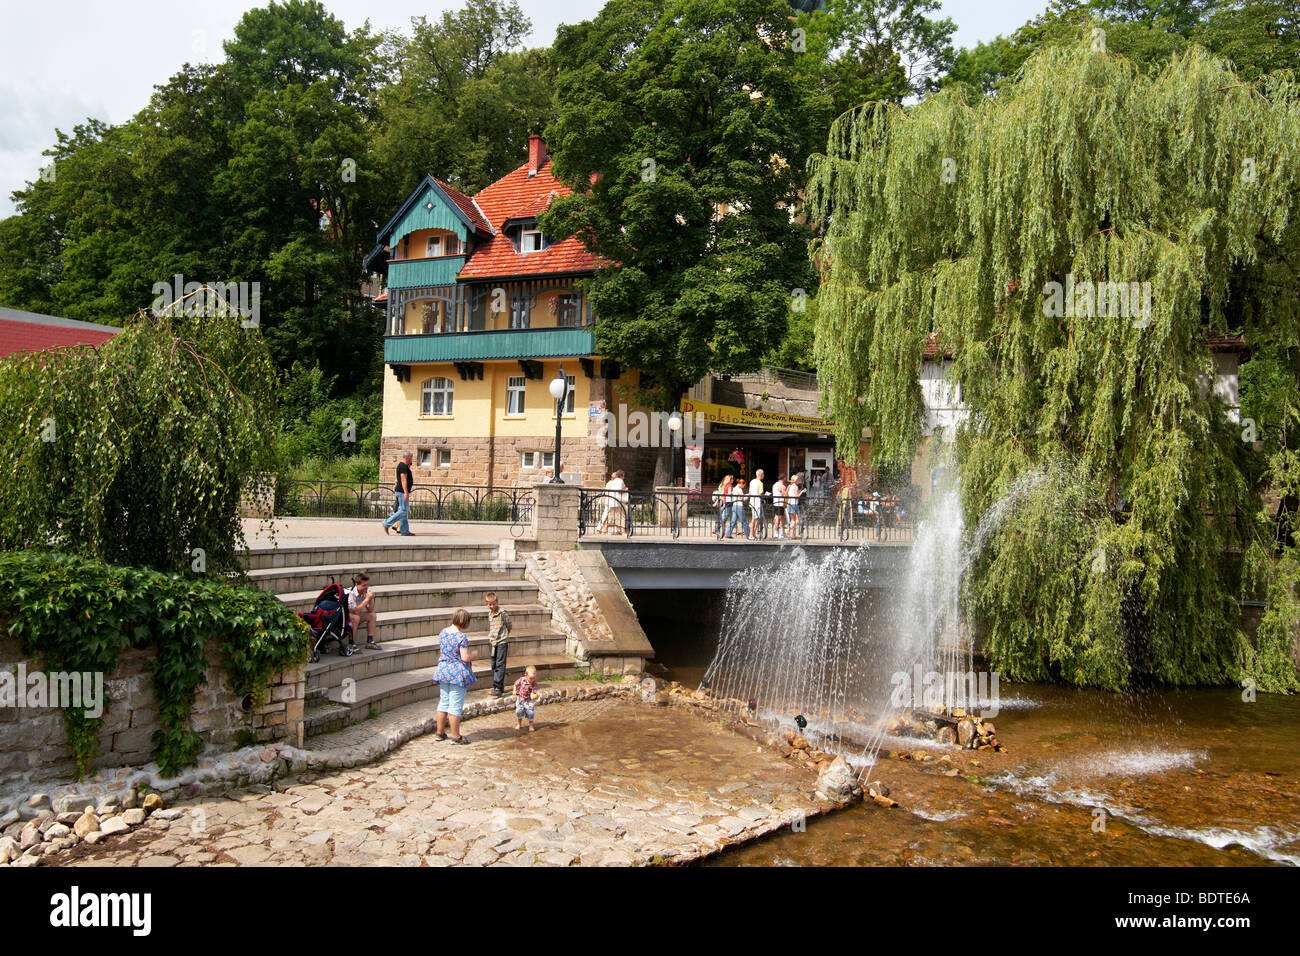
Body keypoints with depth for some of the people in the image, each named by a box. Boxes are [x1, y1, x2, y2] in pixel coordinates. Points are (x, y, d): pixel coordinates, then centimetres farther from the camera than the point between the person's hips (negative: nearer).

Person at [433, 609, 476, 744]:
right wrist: (473, 654, -1)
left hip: (443, 671, 7)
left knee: (443, 703, 16)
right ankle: (456, 737, 7)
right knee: (455, 706, 0)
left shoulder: (443, 632, 3)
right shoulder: (461, 637, -20)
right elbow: (465, 658, -20)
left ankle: (440, 733, 25)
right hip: (458, 674, -7)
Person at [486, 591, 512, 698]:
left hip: (502, 642, -7)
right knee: (494, 665, 10)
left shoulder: (503, 613, -11)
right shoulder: (489, 613, 10)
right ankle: (500, 687, 18)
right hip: (493, 641, 7)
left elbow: (508, 626, -3)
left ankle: (498, 687, -15)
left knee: (500, 665, -11)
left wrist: (503, 635, 6)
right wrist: (490, 637, 13)